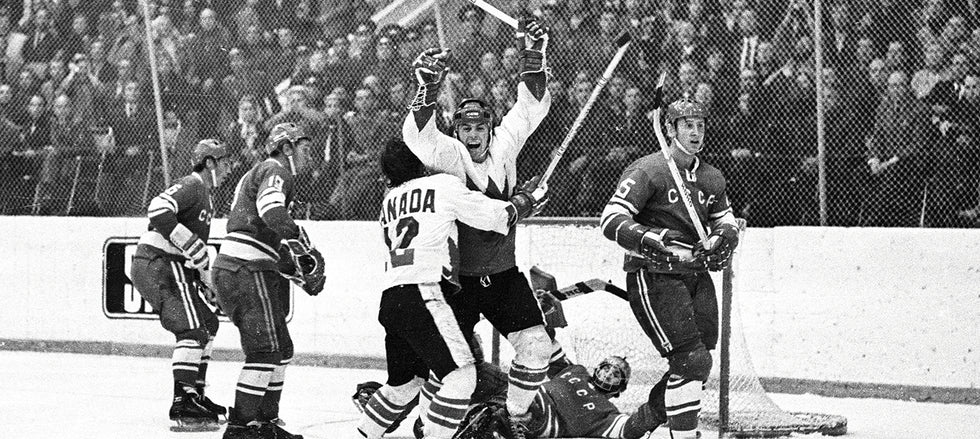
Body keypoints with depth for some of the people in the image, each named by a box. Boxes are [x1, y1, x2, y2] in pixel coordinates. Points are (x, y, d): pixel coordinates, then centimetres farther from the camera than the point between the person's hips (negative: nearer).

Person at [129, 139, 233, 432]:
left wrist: (206, 281, 24)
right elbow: (159, 211, -29)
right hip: (158, 266, -11)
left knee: (207, 323, 20)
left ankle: (195, 395, 27)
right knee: (192, 330, -19)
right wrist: (197, 253, -27)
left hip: (173, 269, 11)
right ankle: (182, 407, -23)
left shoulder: (204, 195, 22)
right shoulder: (191, 187, -11)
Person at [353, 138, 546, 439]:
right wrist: (526, 199, 21)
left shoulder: (389, 202, 23)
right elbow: (495, 217, 3)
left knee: (405, 381, 23)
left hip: (390, 299, 8)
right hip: (422, 293, -8)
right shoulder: (443, 185, 2)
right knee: (462, 372, -11)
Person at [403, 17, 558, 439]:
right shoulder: (450, 156, -13)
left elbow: (532, 107, -2)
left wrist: (534, 58, -15)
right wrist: (428, 89, -44)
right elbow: (418, 136, -31)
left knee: (535, 344, -3)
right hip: (458, 277, -4)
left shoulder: (503, 147, -2)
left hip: (502, 273, 4)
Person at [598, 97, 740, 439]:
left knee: (699, 364, 8)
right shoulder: (647, 172, -11)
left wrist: (722, 238, -2)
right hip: (653, 279, -8)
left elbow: (725, 220, 23)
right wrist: (652, 241, -32)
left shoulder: (711, 179, 12)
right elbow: (611, 221, -18)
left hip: (695, 276, 8)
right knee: (691, 360, -16)